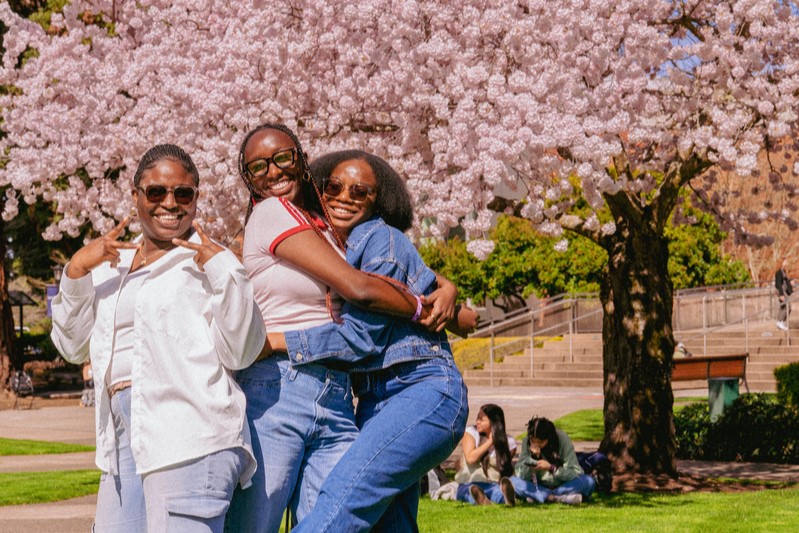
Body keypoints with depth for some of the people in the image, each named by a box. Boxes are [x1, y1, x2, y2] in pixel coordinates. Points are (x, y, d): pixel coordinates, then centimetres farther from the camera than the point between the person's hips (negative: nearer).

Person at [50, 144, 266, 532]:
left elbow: (240, 353, -5)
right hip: (122, 438, 6)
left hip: (190, 437, -6)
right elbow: (73, 347, 18)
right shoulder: (112, 264, 21)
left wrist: (224, 270, -12)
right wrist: (75, 271, 5)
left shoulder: (205, 262, 3)